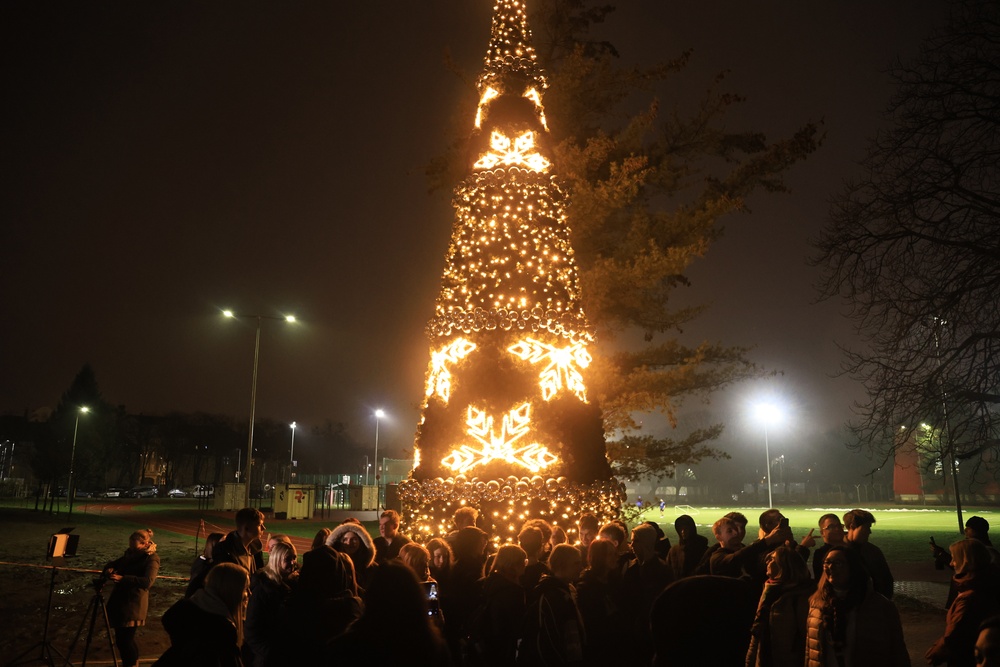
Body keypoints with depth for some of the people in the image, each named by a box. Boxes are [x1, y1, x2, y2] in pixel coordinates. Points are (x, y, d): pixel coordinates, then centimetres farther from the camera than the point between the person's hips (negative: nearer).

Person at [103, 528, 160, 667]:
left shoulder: (151, 559, -13)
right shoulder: (131, 554, 10)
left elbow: (148, 582, -26)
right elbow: (114, 564, 20)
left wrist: (123, 578, -34)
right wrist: (109, 569, -4)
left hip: (133, 605, -8)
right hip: (118, 601, 8)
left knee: (124, 640, -6)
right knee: (122, 639, 16)